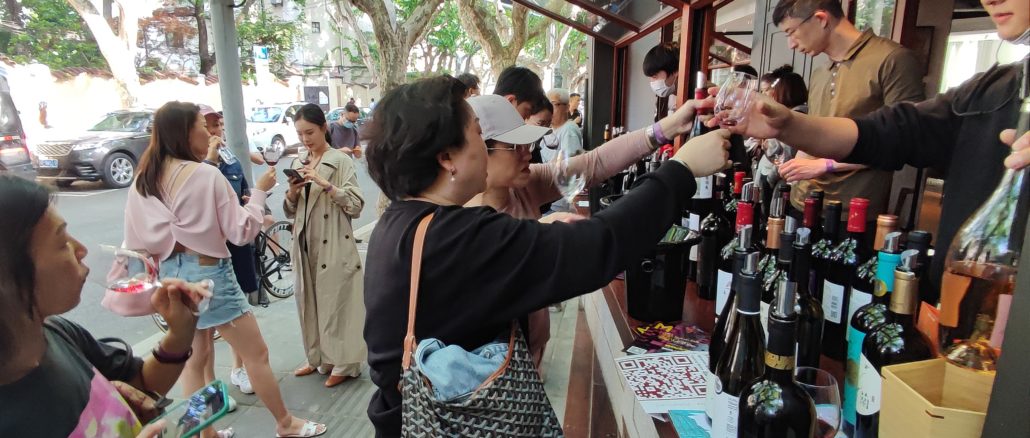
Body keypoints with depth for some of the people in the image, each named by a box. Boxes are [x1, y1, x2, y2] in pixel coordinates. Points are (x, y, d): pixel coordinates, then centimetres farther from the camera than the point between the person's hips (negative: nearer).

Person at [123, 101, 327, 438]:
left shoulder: (143, 180, 3)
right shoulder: (206, 175, -17)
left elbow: (135, 241, 6)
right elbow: (242, 231, -14)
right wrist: (259, 191, -5)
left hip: (171, 274, 8)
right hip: (207, 273, -7)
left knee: (194, 357, 20)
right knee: (256, 354, 6)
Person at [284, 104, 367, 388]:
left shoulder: (341, 161, -7)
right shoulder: (297, 164, 11)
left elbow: (356, 205, -15)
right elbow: (290, 212, 12)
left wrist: (325, 184, -22)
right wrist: (292, 193, -8)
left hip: (334, 246, -6)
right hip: (305, 246, 6)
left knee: (337, 303, 1)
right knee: (309, 303, 14)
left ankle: (344, 363, 15)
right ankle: (319, 358, 30)